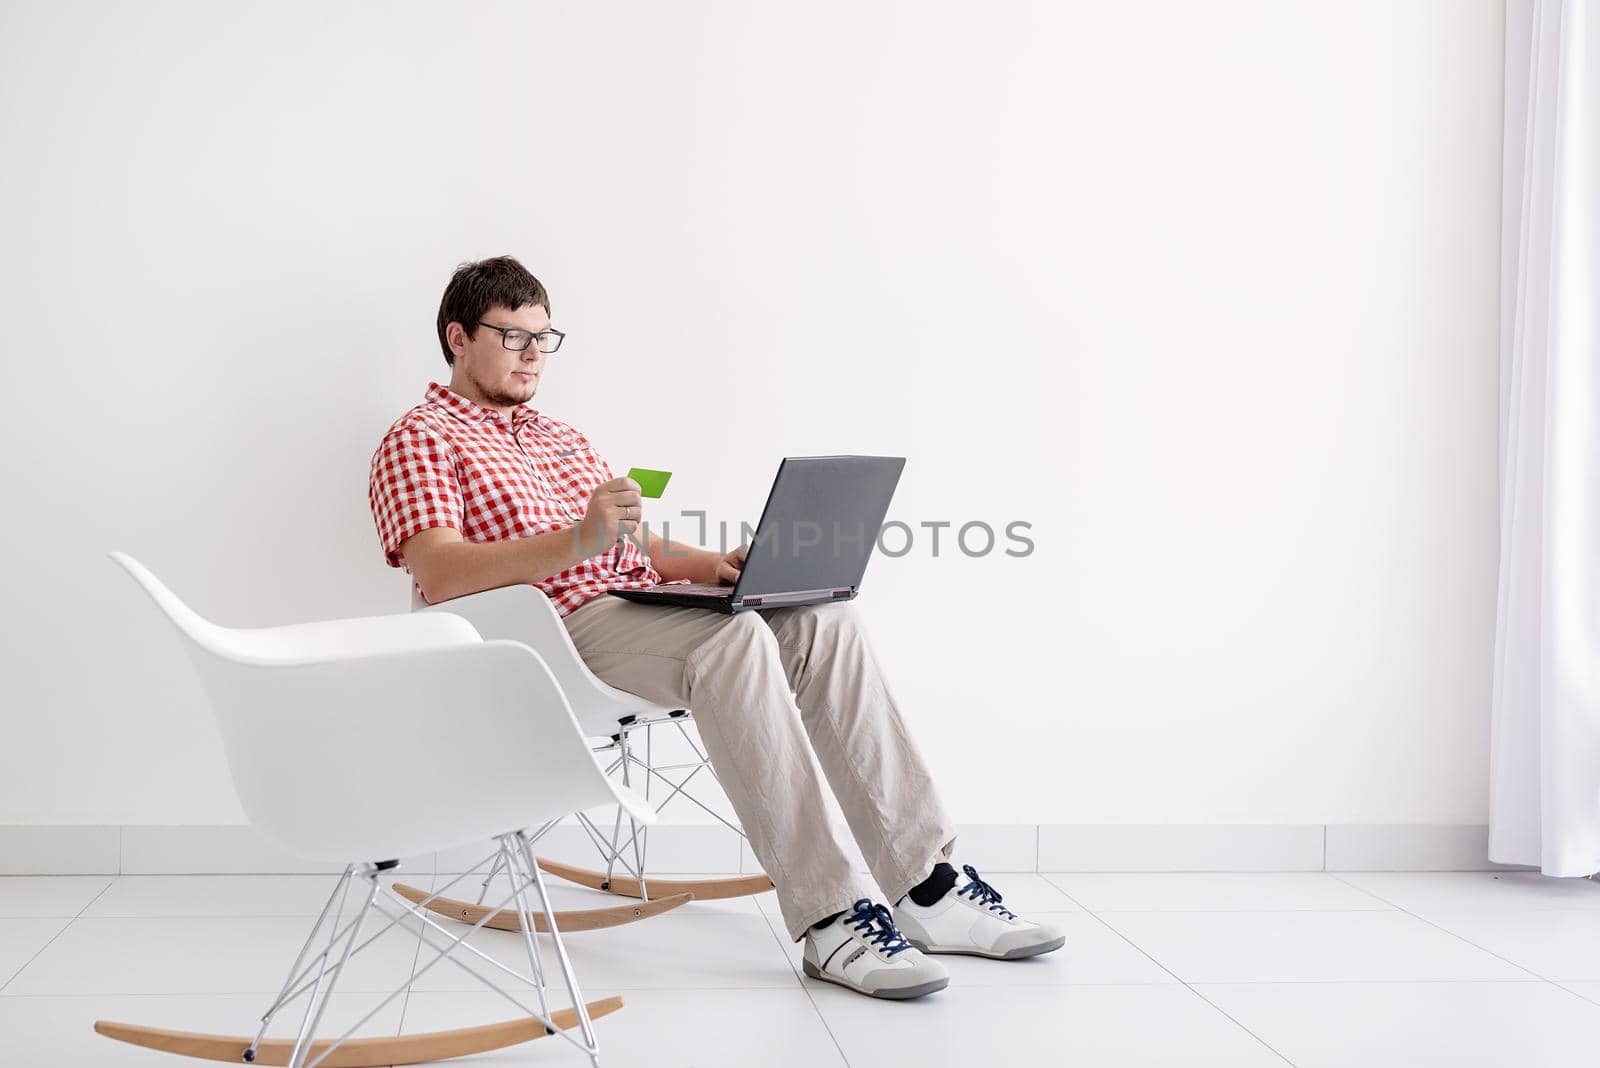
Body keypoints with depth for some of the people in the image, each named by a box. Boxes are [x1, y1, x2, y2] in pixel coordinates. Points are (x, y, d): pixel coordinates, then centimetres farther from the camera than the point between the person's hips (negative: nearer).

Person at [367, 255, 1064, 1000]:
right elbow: (438, 574, -14)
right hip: (559, 626, -7)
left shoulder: (561, 438, 31)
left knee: (825, 622, -17)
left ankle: (927, 889, -20)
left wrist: (715, 565, 5)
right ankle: (826, 920, -35)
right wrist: (576, 542, -27)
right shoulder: (419, 441, 4)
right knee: (733, 638, -35)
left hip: (640, 606, 8)